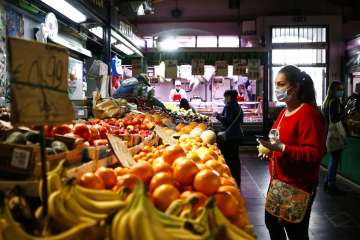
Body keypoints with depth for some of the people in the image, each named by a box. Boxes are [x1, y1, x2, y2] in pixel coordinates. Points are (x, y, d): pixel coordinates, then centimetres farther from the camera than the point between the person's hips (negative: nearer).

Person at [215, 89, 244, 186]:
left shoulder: (229, 106, -13)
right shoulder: (239, 107, 13)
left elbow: (226, 121, -21)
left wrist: (218, 116, -5)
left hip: (228, 136, -9)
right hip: (237, 135, 9)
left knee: (227, 159, -3)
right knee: (235, 158, 14)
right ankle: (237, 182, 22)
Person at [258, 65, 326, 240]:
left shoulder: (309, 113, -19)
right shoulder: (284, 112, 10)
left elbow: (314, 154, -25)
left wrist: (281, 148, -32)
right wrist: (270, 149, 8)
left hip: (298, 186, -9)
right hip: (278, 182, 9)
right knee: (272, 223, 21)